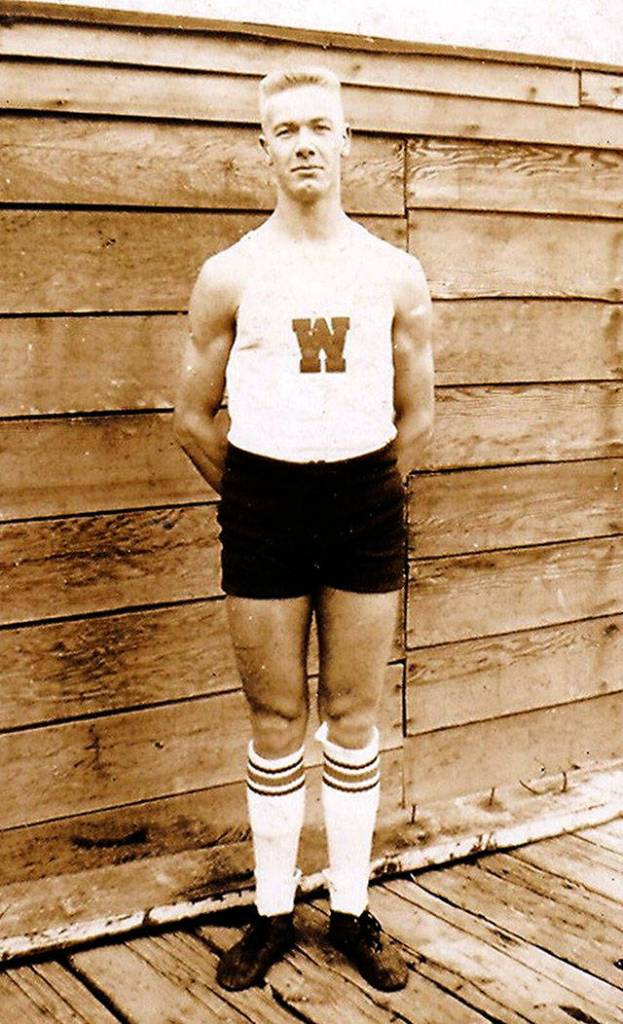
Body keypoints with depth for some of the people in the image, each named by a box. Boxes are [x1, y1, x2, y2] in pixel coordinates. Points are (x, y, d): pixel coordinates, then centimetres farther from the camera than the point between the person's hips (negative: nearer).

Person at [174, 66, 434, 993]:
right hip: (262, 506, -1)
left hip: (366, 504, 1)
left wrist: (370, 497, 10)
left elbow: (417, 417, 10)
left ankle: (352, 911, 23)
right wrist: (251, 501, 9)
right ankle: (273, 914, 22)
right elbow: (194, 416, 6)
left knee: (353, 717, 8)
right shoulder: (230, 276, 0)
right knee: (275, 723, 7)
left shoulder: (396, 274, 3)